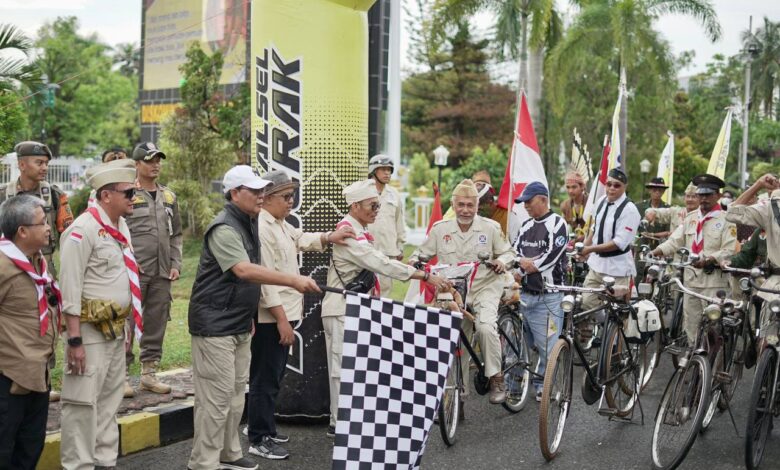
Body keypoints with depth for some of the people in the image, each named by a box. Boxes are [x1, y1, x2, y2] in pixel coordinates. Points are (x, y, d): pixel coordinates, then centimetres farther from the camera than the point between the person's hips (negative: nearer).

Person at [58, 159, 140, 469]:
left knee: (109, 401, 16)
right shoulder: (83, 230, -16)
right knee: (83, 403, -2)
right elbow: (70, 290, -18)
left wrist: (129, 323, 17)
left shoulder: (121, 226, 11)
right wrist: (74, 340, -21)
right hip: (90, 330, -9)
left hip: (115, 329, 9)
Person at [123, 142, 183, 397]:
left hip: (162, 273, 6)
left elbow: (176, 234, 19)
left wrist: (176, 264, 10)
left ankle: (149, 373, 20)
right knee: (127, 324, -4)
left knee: (156, 324, 10)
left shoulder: (169, 197, 16)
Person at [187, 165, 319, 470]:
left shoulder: (249, 223, 11)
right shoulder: (224, 228, -19)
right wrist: (294, 281, -36)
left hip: (239, 324, 9)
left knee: (236, 393, 15)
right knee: (216, 396, -5)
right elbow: (244, 270, -32)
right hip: (215, 324, -9)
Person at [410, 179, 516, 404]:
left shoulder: (490, 227, -4)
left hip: (485, 287, -3)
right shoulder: (440, 229, -1)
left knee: (485, 327, -30)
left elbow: (508, 252, 6)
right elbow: (424, 252, 9)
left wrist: (502, 261, -16)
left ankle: (496, 378, -15)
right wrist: (414, 260, -12)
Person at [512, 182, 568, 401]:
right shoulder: (526, 226, 17)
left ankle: (543, 385, 12)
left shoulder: (557, 223, -5)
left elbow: (552, 256, -15)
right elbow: (514, 253, 13)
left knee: (547, 345, -1)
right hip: (525, 293, 6)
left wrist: (528, 264, -6)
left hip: (548, 295, -6)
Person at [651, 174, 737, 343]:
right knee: (690, 324, 11)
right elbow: (675, 241, 5)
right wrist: (655, 252, -11)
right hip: (691, 278, 6)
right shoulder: (691, 218, 14)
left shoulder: (726, 220, -3)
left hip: (714, 280, -6)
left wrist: (707, 260, -25)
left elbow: (729, 251, -10)